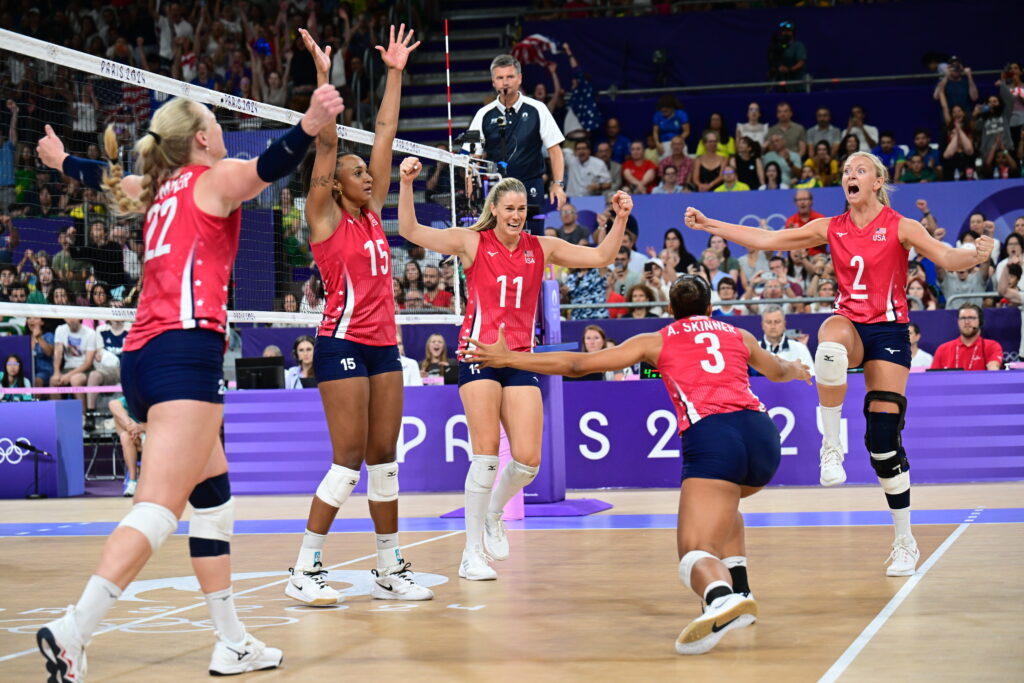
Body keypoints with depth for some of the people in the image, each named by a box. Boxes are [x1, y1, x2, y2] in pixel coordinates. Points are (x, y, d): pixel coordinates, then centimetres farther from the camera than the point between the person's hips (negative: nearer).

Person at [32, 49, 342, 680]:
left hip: (143, 355, 9)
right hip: (185, 350, -9)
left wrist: (62, 161, 64)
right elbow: (268, 168, -19)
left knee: (215, 497, 14)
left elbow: (110, 180, 44)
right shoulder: (214, 178, 4)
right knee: (161, 509, -16)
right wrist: (309, 126, -37)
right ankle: (73, 632, -26)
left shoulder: (161, 190, 23)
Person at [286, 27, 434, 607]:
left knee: (385, 459, 8)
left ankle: (391, 570, 13)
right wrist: (323, 78, -19)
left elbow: (385, 136, 14)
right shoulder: (326, 218, -4)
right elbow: (327, 145, -13)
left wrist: (395, 73, 14)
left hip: (383, 345, 7)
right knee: (350, 459, -9)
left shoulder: (373, 213, 13)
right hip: (343, 344, -7)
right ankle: (305, 571, -2)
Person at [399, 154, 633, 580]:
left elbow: (601, 257, 11)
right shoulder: (472, 242, 1)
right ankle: (472, 553, -1)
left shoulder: (541, 248, 10)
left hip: (521, 359, 4)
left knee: (528, 459, -4)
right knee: (487, 452, -11)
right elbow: (410, 231, -6)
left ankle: (493, 514, 28)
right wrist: (406, 185, -18)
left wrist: (620, 219, -2)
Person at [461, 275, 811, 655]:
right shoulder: (738, 335, 27)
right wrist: (797, 369, 73)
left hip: (711, 439, -4)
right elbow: (778, 371, 49)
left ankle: (722, 597, -47)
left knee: (695, 555, -12)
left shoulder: (656, 341, 19)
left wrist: (506, 359, 26)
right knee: (722, 502, 36)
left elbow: (578, 365, 17)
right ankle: (739, 593, 20)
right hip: (762, 432, 4)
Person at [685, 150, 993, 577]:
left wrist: (975, 256, -39)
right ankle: (831, 447, -27)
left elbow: (945, 257, -17)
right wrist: (710, 225, 0)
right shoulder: (831, 229, 6)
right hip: (850, 324, 2)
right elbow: (767, 240, 6)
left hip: (889, 330, -2)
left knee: (883, 438, -8)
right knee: (830, 339, -38)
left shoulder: (900, 227, -4)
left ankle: (905, 541, 7)